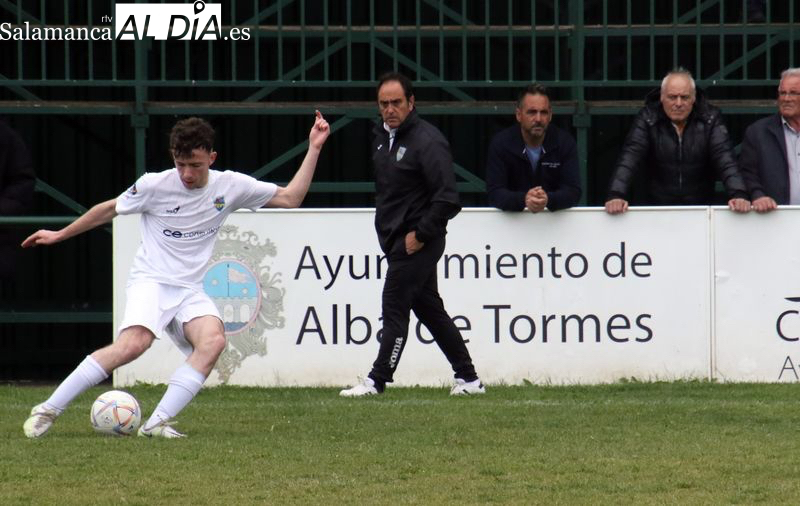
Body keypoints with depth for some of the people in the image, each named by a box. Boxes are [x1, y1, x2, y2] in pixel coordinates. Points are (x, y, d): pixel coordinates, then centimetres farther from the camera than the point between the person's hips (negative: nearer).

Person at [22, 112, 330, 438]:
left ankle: (157, 423, -30)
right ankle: (48, 409, -25)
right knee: (135, 343, -32)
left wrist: (314, 149, 2)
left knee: (214, 340, -28)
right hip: (150, 280, -4)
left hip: (189, 290, 4)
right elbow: (110, 209, 11)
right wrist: (59, 235, 18)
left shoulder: (230, 186, 3)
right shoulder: (155, 185, -5)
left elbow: (290, 198, 9)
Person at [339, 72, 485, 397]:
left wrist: (420, 234, -18)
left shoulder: (427, 141, -16)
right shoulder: (383, 137, 11)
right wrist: (388, 230, 14)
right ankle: (468, 378, 18)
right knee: (429, 309, 12)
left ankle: (377, 381, -5)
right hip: (395, 240, 9)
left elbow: (447, 199, -21)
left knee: (394, 308, -8)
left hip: (416, 242, -9)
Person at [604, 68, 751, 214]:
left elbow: (725, 159, -12)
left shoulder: (710, 118, -3)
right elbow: (629, 159, -12)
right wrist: (616, 196, -29)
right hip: (657, 211, 0)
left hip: (701, 210, 0)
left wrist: (739, 195, -29)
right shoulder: (647, 118, -4)